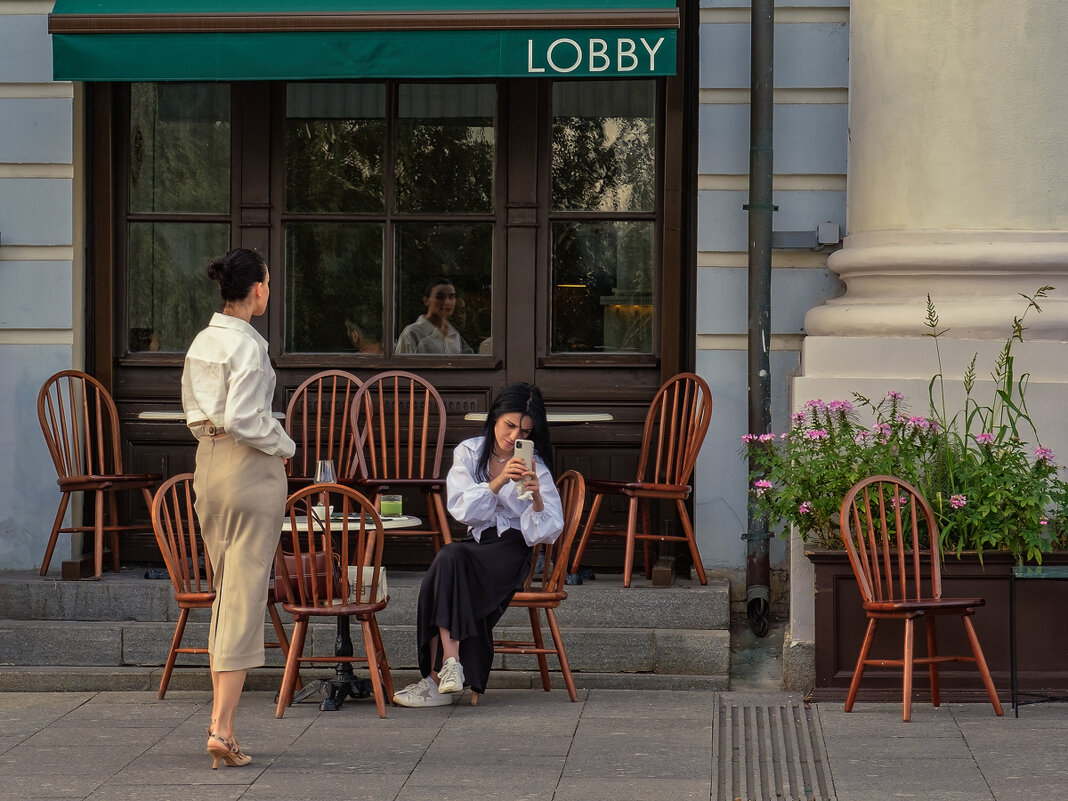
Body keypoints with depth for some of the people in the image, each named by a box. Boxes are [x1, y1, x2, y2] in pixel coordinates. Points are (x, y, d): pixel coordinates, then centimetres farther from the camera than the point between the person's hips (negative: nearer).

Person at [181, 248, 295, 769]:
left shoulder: (201, 342, 9)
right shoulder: (247, 345, -16)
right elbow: (243, 418, -22)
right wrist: (283, 445, -7)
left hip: (207, 465, 8)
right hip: (251, 468, -8)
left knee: (225, 593, 16)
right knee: (245, 596, -6)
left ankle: (222, 720, 17)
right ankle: (222, 728, -11)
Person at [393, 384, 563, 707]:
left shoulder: (535, 467, 4)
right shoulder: (469, 452, 10)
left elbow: (548, 531, -3)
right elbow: (462, 509, -6)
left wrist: (537, 497, -21)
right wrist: (499, 481, -19)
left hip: (512, 550, -3)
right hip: (477, 544, 3)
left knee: (449, 558, -31)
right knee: (448, 558, -33)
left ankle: (439, 676, -35)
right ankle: (450, 664, -36)